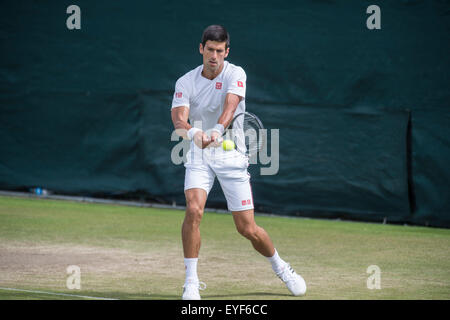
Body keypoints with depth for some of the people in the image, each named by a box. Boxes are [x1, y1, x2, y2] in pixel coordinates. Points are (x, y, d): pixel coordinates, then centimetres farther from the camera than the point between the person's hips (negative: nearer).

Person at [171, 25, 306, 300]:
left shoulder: (235, 74, -9)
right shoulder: (186, 82, -3)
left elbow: (230, 105, -28)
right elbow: (179, 118, -19)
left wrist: (217, 130, -48)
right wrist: (193, 132, -42)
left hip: (231, 155, -1)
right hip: (199, 156, 1)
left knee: (247, 228, -1)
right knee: (194, 210, -23)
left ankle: (280, 267, 28)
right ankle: (191, 282, -11)